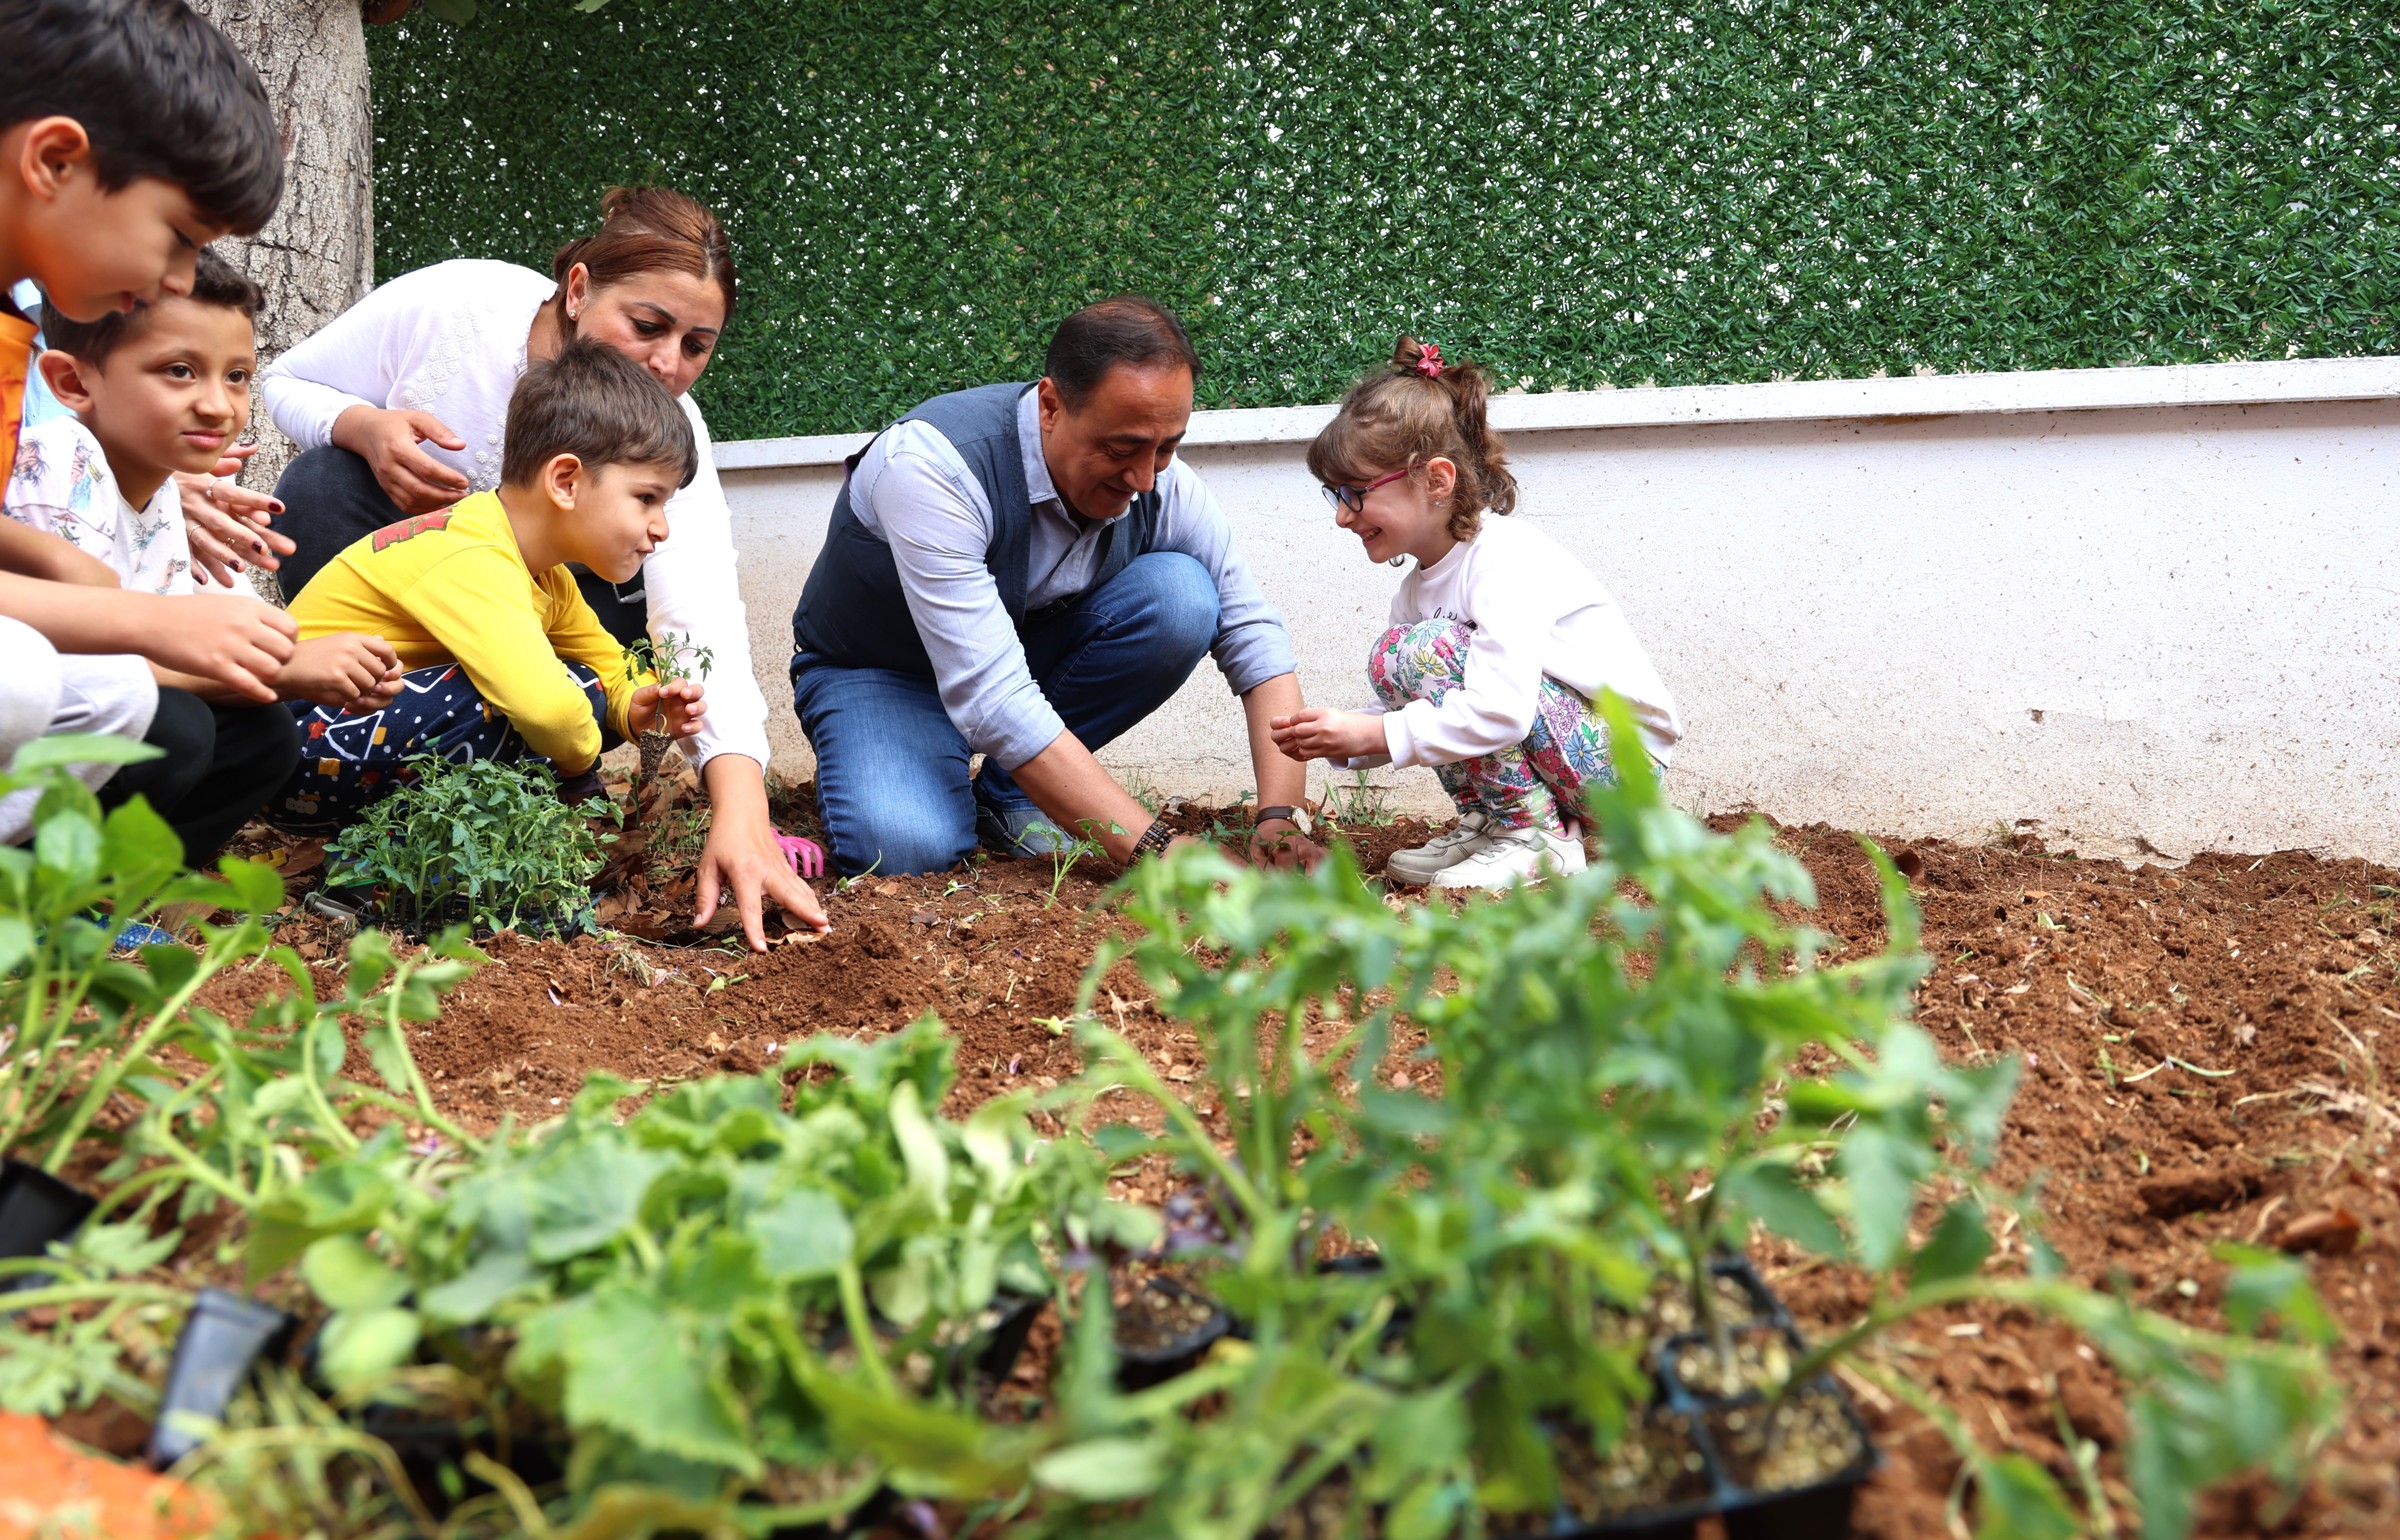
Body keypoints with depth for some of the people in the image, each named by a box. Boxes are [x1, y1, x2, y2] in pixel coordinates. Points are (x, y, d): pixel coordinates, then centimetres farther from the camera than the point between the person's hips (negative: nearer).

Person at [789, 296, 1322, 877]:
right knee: (909, 848, -36)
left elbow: (1258, 643, -15)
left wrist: (1280, 820, -31)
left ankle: (1010, 796, -6)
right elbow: (989, 699, -41)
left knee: (1182, 595, -22)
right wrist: (1155, 850, -45)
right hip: (878, 673, -5)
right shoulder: (932, 463, -35)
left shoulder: (1163, 487, -19)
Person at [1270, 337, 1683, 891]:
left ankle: (1539, 837, -13)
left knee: (1428, 648, -23)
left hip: (1620, 759, -9)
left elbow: (1500, 714, -31)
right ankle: (1484, 822, 7)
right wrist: (1340, 740, -13)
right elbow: (1417, 717, 6)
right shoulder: (1418, 585, 6)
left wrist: (1372, 735, -26)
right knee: (1392, 657, -1)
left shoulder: (1505, 559, -21)